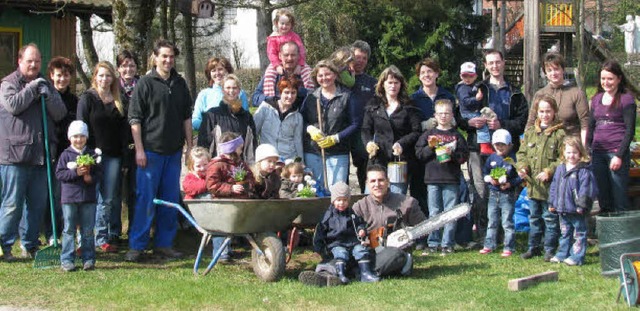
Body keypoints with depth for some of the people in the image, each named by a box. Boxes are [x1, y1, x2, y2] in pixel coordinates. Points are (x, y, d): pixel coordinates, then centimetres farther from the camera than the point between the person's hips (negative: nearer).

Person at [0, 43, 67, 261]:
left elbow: (60, 114, 9)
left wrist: (47, 95, -6)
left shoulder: (46, 85, 17)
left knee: (38, 204, 9)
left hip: (41, 155, 5)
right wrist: (32, 88, -8)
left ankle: (30, 245, 20)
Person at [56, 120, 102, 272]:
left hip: (88, 197, 1)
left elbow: (99, 172, 5)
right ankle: (67, 260, 5)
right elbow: (59, 174, -4)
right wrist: (76, 173, -16)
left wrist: (91, 178, -15)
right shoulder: (66, 155, 2)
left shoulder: (92, 154, 7)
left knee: (88, 230, 6)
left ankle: (88, 259, 12)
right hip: (69, 198, -1)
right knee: (69, 230, 2)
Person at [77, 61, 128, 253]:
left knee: (111, 199, 1)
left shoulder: (118, 101, 15)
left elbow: (123, 128, 16)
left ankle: (110, 237, 6)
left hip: (113, 156, 3)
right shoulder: (87, 99, 4)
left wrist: (124, 150, 5)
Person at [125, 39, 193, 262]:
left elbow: (187, 117, 17)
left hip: (174, 151, 5)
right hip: (150, 150, -5)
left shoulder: (180, 84, 12)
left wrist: (190, 146, 11)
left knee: (171, 199, 7)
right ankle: (136, 246, 3)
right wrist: (139, 149, -11)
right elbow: (135, 119, -6)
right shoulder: (145, 83, -3)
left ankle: (164, 244, 16)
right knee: (146, 198, -4)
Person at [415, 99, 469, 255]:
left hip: (451, 179, -1)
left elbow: (464, 156, 3)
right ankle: (433, 243, 10)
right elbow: (419, 154, 6)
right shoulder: (428, 134, 11)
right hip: (432, 179, 1)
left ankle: (447, 243, 6)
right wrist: (431, 147, -9)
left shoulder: (457, 135, 8)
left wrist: (452, 154, -12)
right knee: (434, 213, 4)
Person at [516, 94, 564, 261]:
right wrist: (522, 167, -5)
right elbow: (522, 152, 13)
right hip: (532, 184, 5)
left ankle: (550, 249, 13)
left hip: (550, 185, -5)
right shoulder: (530, 132, 10)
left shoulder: (560, 133, -6)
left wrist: (549, 172, -18)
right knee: (534, 217, 15)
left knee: (550, 218, 3)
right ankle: (533, 247, 26)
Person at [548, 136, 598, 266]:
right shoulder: (560, 169, 9)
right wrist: (552, 203, 13)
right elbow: (554, 187, 15)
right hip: (562, 210, 7)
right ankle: (562, 254, 27)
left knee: (579, 233, 2)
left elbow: (586, 189, -16)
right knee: (564, 233, 18)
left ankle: (577, 256, 6)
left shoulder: (584, 171, -12)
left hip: (576, 210, -7)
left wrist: (582, 205, -19)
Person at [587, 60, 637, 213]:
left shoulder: (626, 99, -3)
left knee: (619, 197, -4)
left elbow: (630, 130, -8)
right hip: (598, 153, 6)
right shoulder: (596, 99, 14)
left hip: (617, 152, -6)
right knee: (602, 196, 10)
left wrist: (619, 155, -14)